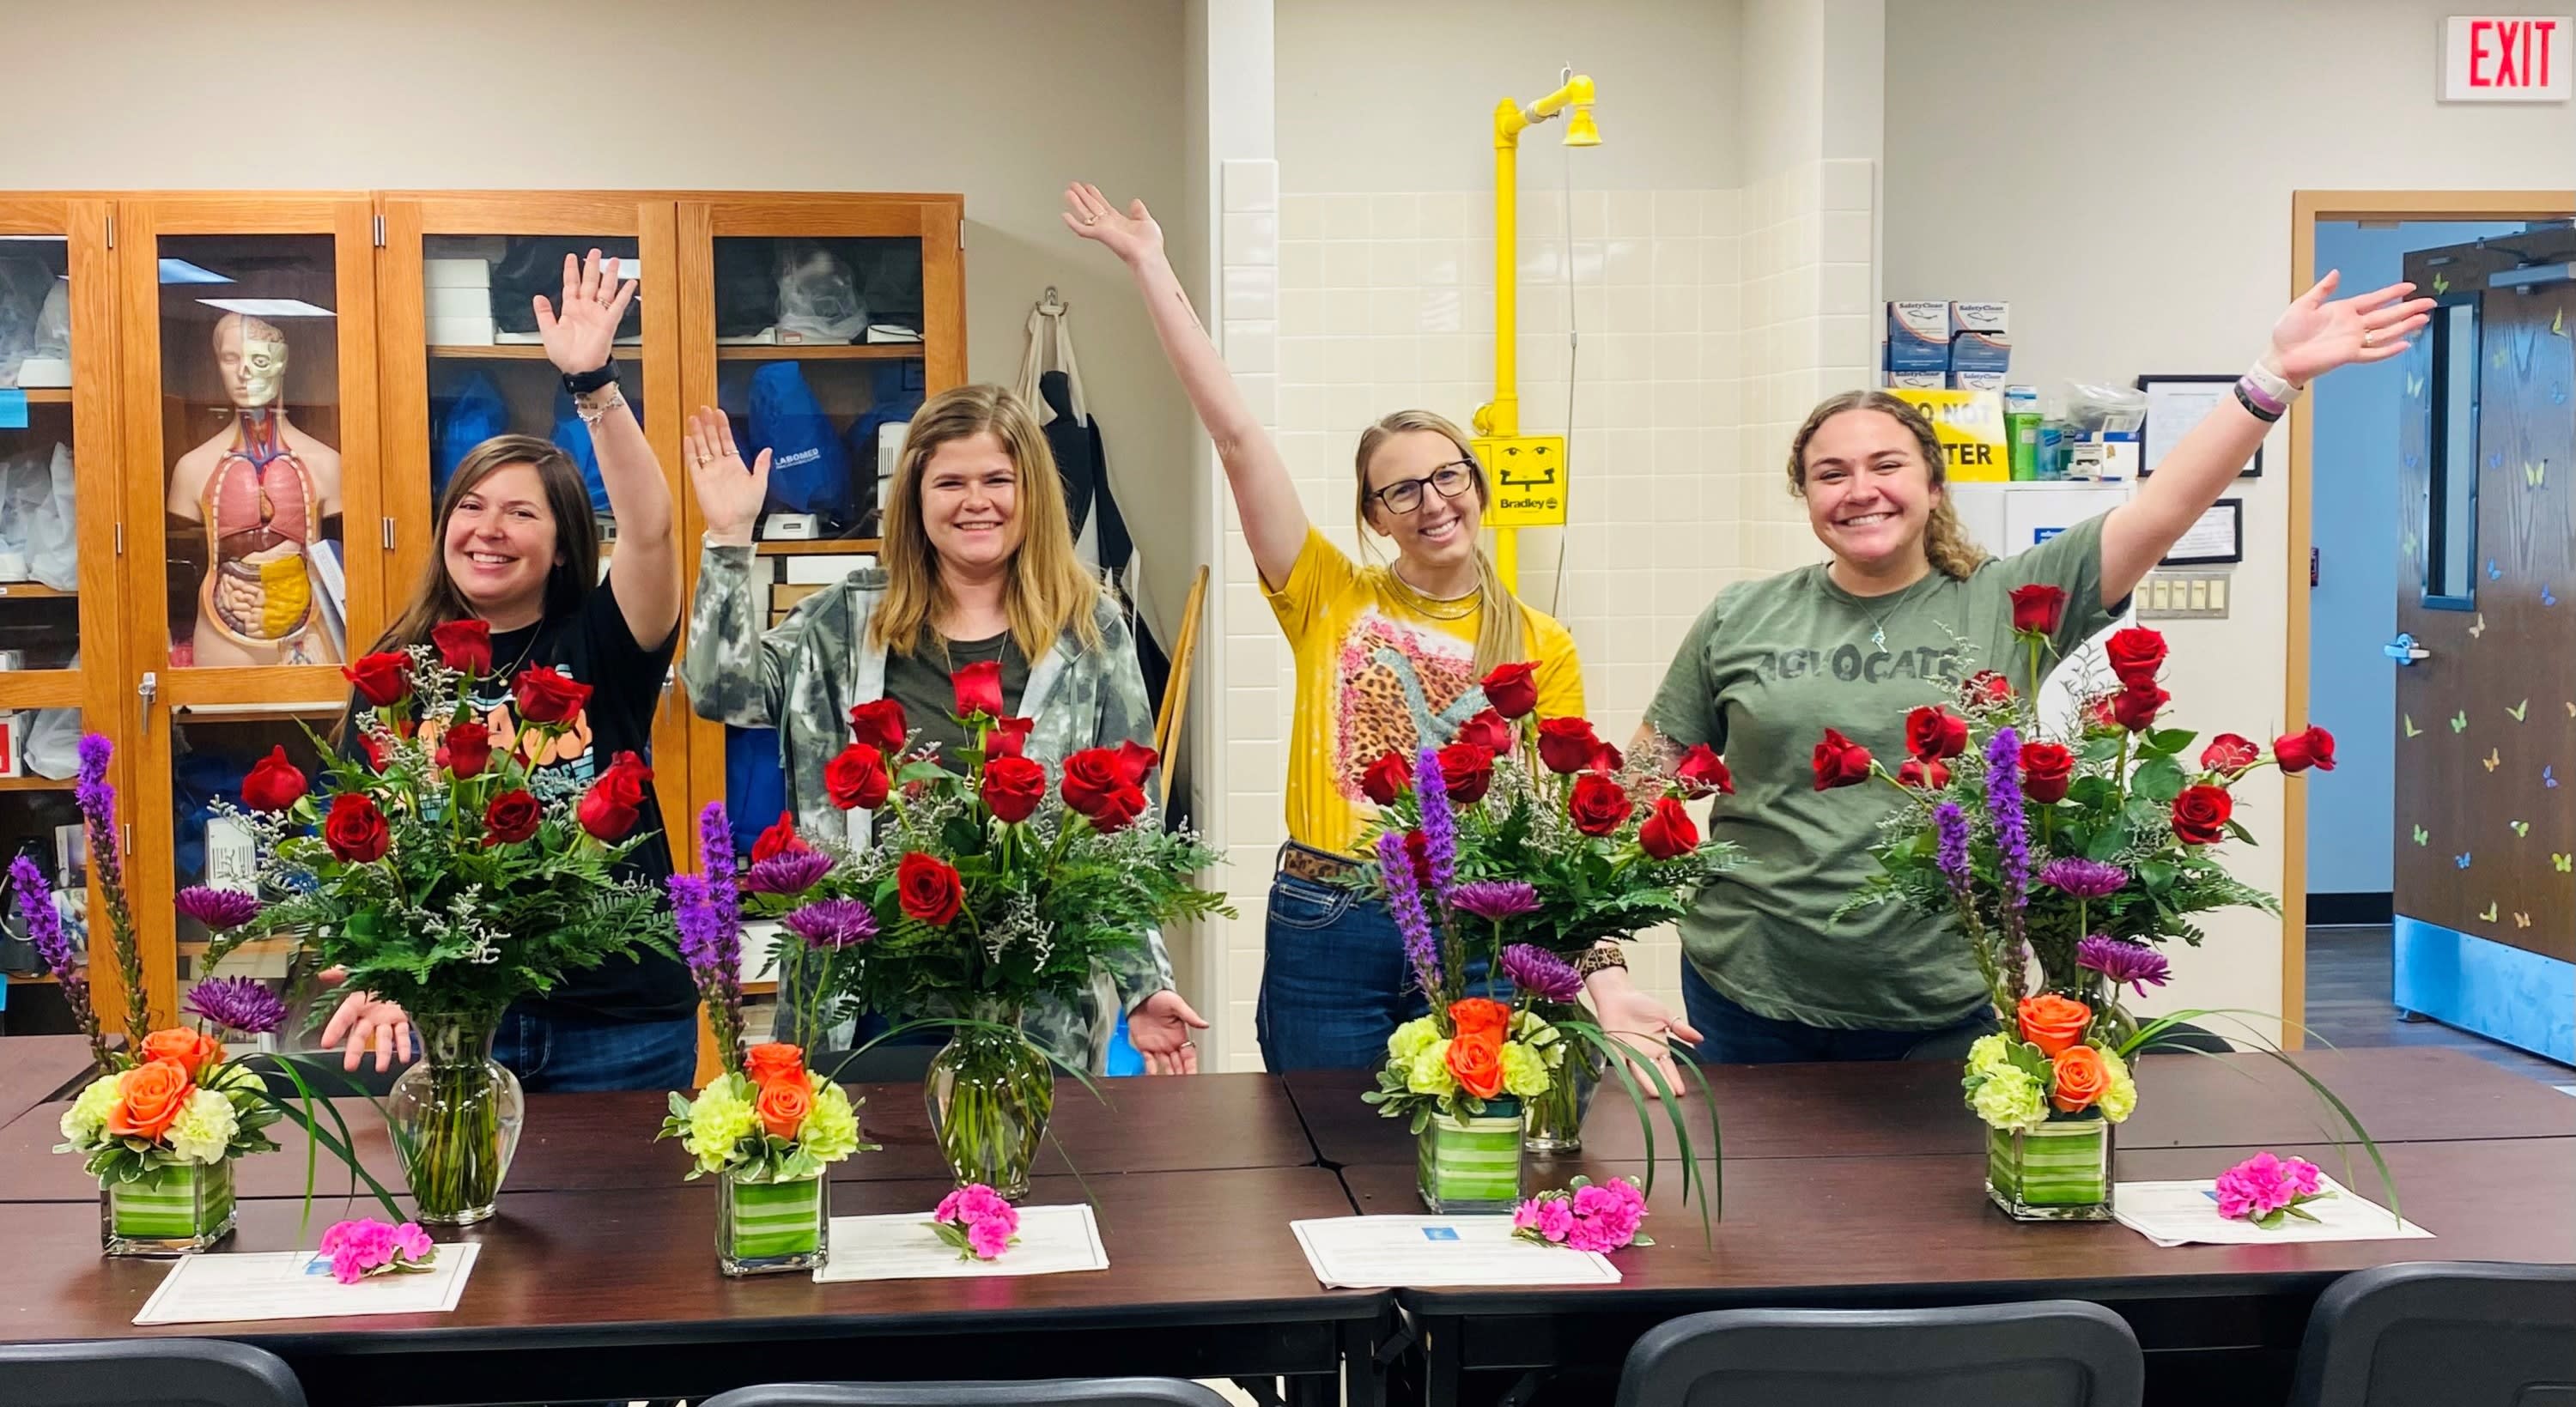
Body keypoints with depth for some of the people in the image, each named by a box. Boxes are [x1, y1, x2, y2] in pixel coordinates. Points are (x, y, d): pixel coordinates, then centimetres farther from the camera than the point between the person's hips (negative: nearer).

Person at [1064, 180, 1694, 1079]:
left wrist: (1604, 976, -15)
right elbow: (1233, 431, 0)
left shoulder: (1543, 649, 5)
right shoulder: (1330, 599, 4)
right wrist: (1149, 266, -2)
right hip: (1325, 931, 0)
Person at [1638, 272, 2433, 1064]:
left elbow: (2160, 511, -8)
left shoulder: (2010, 605, 0)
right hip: (1753, 1002, 1)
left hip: (1945, 1014, -1)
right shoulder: (1740, 620, 4)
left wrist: (2277, 374, -16)